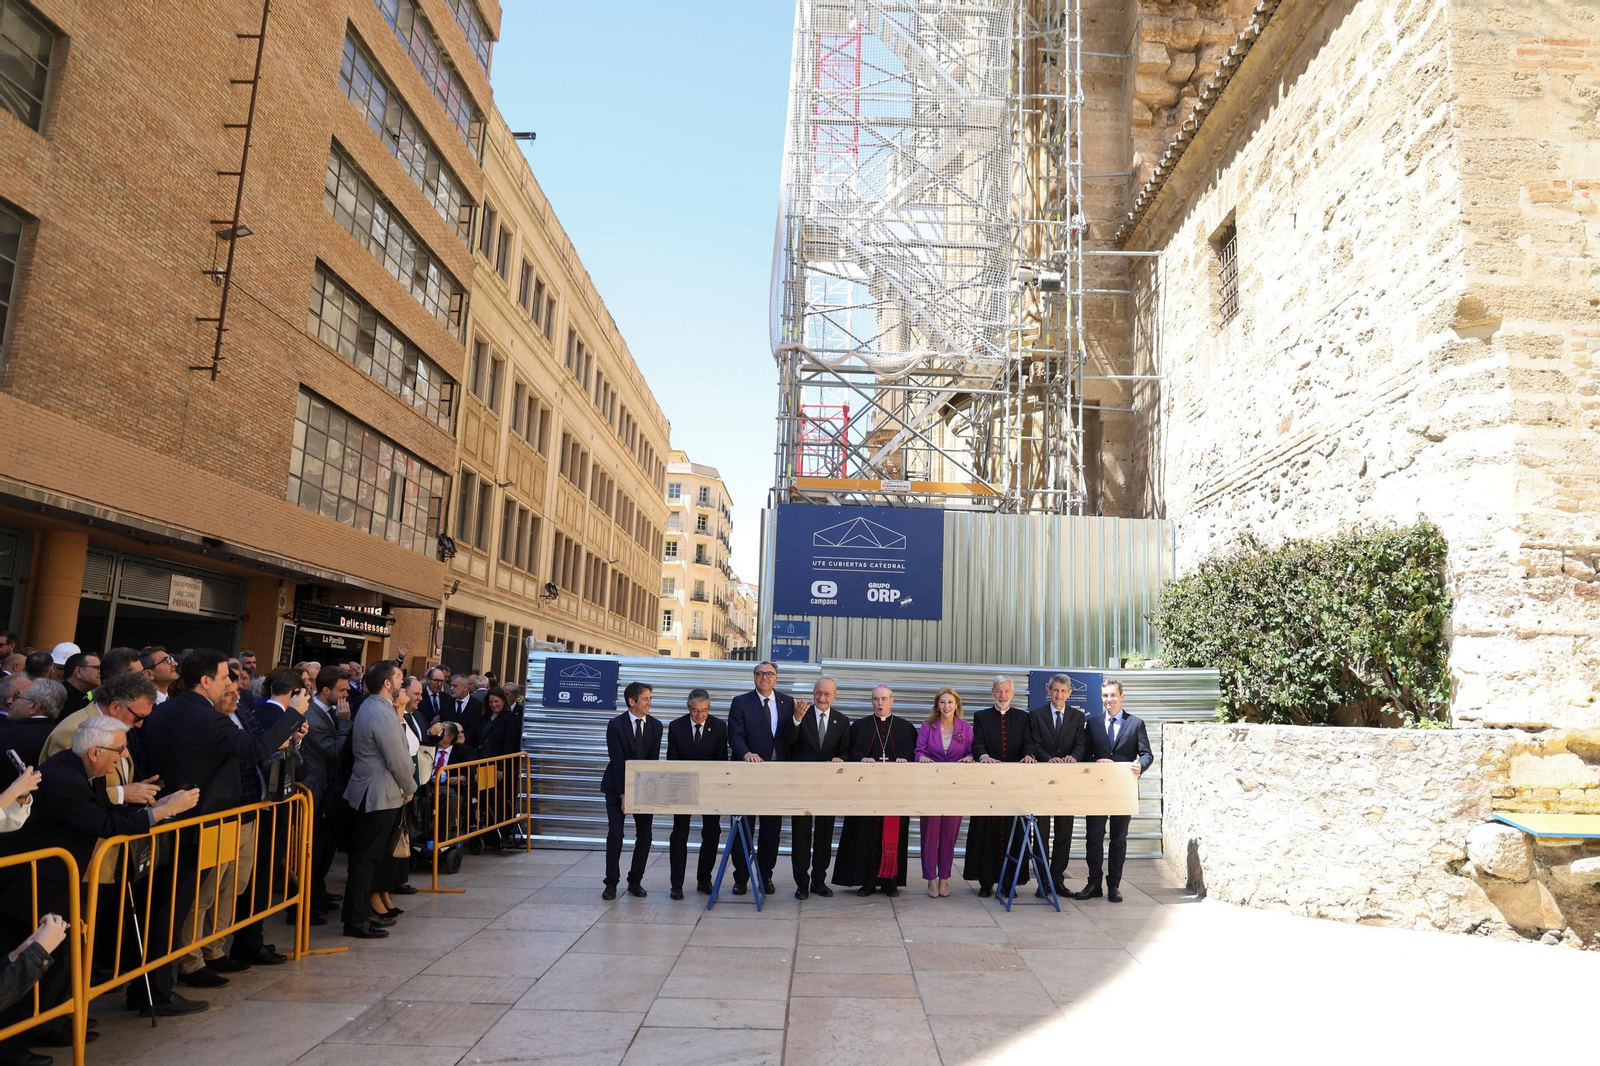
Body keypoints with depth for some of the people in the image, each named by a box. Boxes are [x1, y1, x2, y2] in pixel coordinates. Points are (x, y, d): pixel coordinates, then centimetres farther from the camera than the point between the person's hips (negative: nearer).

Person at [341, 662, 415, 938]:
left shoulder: (369, 706, 12)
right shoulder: (383, 714, -20)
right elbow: (398, 759, -18)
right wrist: (409, 787, -5)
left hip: (367, 790, 10)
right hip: (381, 794, -10)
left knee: (366, 855, 16)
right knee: (368, 857, -4)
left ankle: (364, 910, 24)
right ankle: (356, 920, 2)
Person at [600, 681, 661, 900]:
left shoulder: (655, 726, -2)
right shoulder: (615, 725, -13)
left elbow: (654, 761, -5)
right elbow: (618, 762, -16)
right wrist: (622, 794, -20)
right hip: (617, 787, -3)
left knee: (644, 835, 1)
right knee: (615, 833, -7)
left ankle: (635, 881, 14)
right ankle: (611, 883, 6)